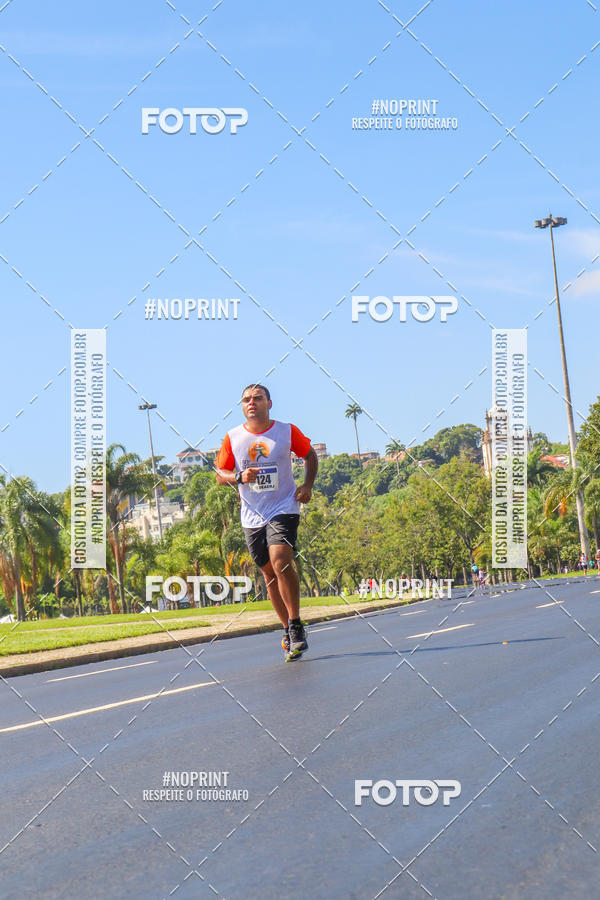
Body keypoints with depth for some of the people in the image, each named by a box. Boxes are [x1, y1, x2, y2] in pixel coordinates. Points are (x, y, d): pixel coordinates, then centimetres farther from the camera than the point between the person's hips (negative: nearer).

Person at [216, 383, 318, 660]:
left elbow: (310, 455, 15)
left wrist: (307, 485, 0)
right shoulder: (233, 438, 2)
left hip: (283, 509, -3)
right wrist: (240, 477, -12)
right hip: (252, 516, 3)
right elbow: (220, 474, 9)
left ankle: (295, 627, -15)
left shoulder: (288, 432, -1)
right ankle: (289, 630, 24)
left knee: (280, 562, -23)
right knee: (270, 575, 8)